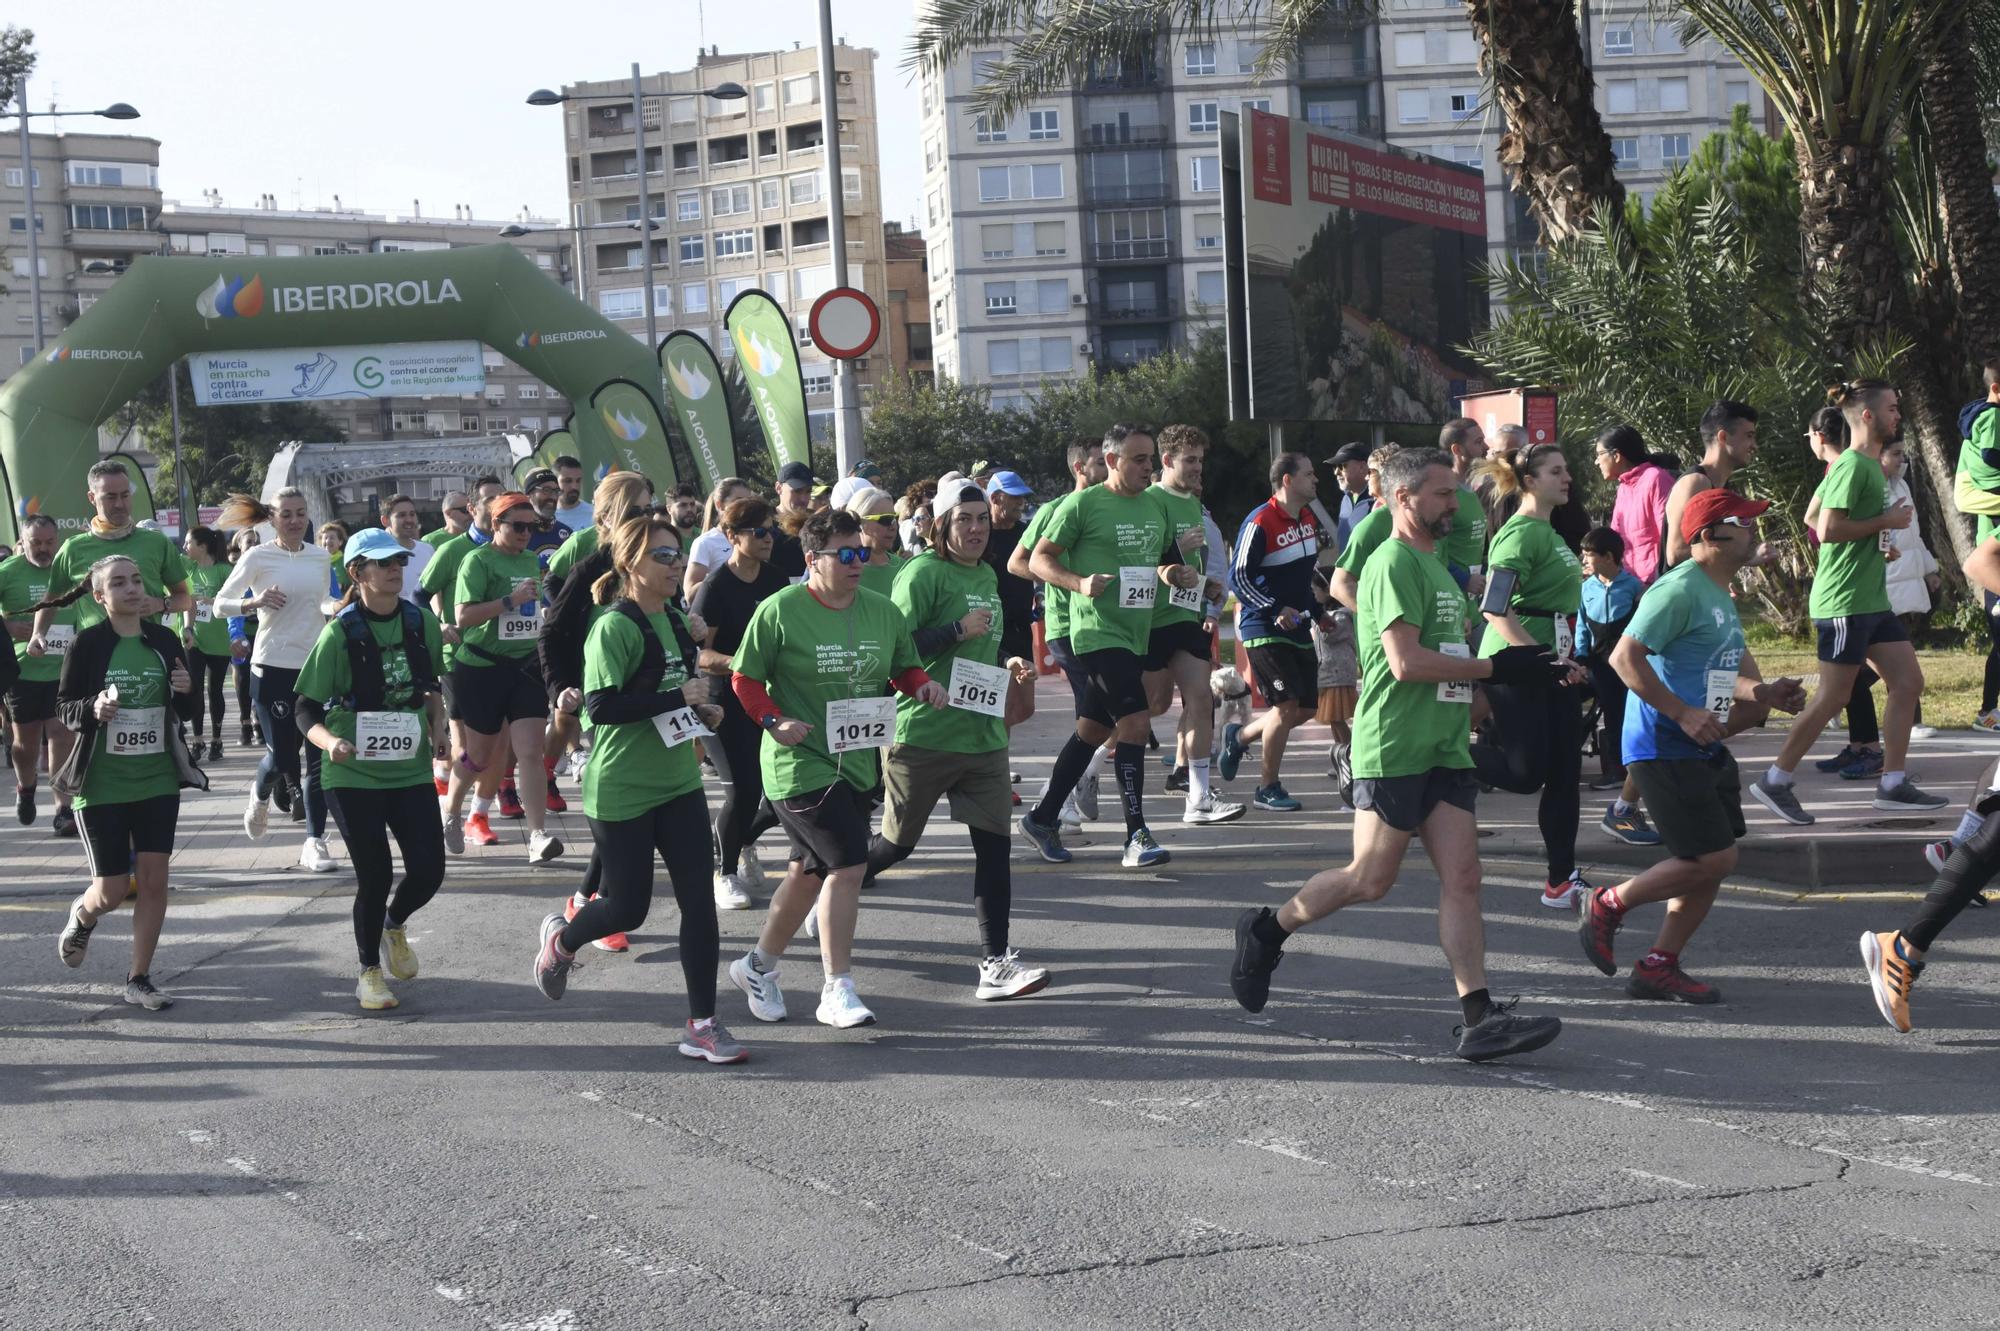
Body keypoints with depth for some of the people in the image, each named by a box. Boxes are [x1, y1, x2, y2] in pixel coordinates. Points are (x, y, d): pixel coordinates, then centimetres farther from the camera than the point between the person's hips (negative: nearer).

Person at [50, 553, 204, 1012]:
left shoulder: (163, 640, 3)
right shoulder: (87, 643, -7)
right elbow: (64, 707, -3)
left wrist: (186, 691, -10)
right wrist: (93, 709, -23)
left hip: (158, 780, 3)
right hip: (102, 784, -3)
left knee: (153, 879, -1)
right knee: (112, 890, 0)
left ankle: (139, 979, 11)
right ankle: (83, 914, 37)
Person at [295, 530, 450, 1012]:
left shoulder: (421, 622, 1)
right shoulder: (340, 633, -12)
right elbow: (307, 708, -9)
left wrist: (439, 730, 4)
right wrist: (330, 741, -28)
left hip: (411, 769, 4)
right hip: (354, 774, -4)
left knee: (428, 870, -1)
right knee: (375, 876, -1)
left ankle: (395, 924, 33)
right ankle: (369, 971, 21)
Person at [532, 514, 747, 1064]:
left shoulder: (677, 621, 9)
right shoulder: (614, 627, -16)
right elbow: (601, 706, -25)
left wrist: (702, 710, 5)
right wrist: (677, 698, -24)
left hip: (679, 783, 7)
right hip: (622, 791, -7)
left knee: (699, 900, -1)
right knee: (628, 907, 3)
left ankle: (702, 1025, 5)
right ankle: (561, 940, 37)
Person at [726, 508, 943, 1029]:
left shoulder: (882, 611, 6)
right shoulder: (780, 611, -10)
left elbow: (904, 669, 17)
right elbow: (744, 678, -4)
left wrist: (923, 685, -4)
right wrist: (773, 720, -18)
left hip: (857, 764, 7)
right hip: (800, 764, -7)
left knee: (810, 871, 17)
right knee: (847, 864, -16)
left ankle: (759, 966, 37)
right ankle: (837, 990, -6)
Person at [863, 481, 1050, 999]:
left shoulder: (988, 576, 15)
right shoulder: (924, 573, -11)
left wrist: (1005, 665, 12)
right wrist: (959, 630, -20)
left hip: (983, 736, 7)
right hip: (921, 735, -6)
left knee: (993, 843, -3)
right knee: (896, 843, 5)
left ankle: (995, 962, -2)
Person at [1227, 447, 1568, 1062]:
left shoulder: (1435, 565, 19)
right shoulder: (1394, 563, -12)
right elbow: (1406, 662, -21)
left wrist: (1513, 668, 12)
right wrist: (1494, 669, -16)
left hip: (1444, 751, 9)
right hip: (1392, 751, -9)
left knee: (1462, 878, -1)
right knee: (1370, 879, -2)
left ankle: (1480, 1019, -5)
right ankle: (1267, 930, 20)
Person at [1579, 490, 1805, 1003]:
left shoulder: (1720, 595, 17)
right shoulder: (1680, 589, -15)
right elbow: (1625, 658, -21)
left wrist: (1762, 692, 4)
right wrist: (1683, 713, -23)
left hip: (1703, 748, 10)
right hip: (1664, 749, -10)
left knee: (1714, 862, 8)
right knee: (1712, 858, -11)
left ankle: (1658, 967, 16)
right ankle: (1608, 906, 6)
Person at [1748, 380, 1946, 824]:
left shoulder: (1870, 465, 15)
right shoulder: (1853, 466, -16)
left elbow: (1813, 514, 23)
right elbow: (1827, 528, -24)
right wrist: (1885, 522, -16)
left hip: (1871, 600, 10)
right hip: (1844, 602, -10)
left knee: (1908, 681, 6)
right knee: (1833, 696, -4)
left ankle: (1892, 784, 9)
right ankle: (1775, 782, 5)